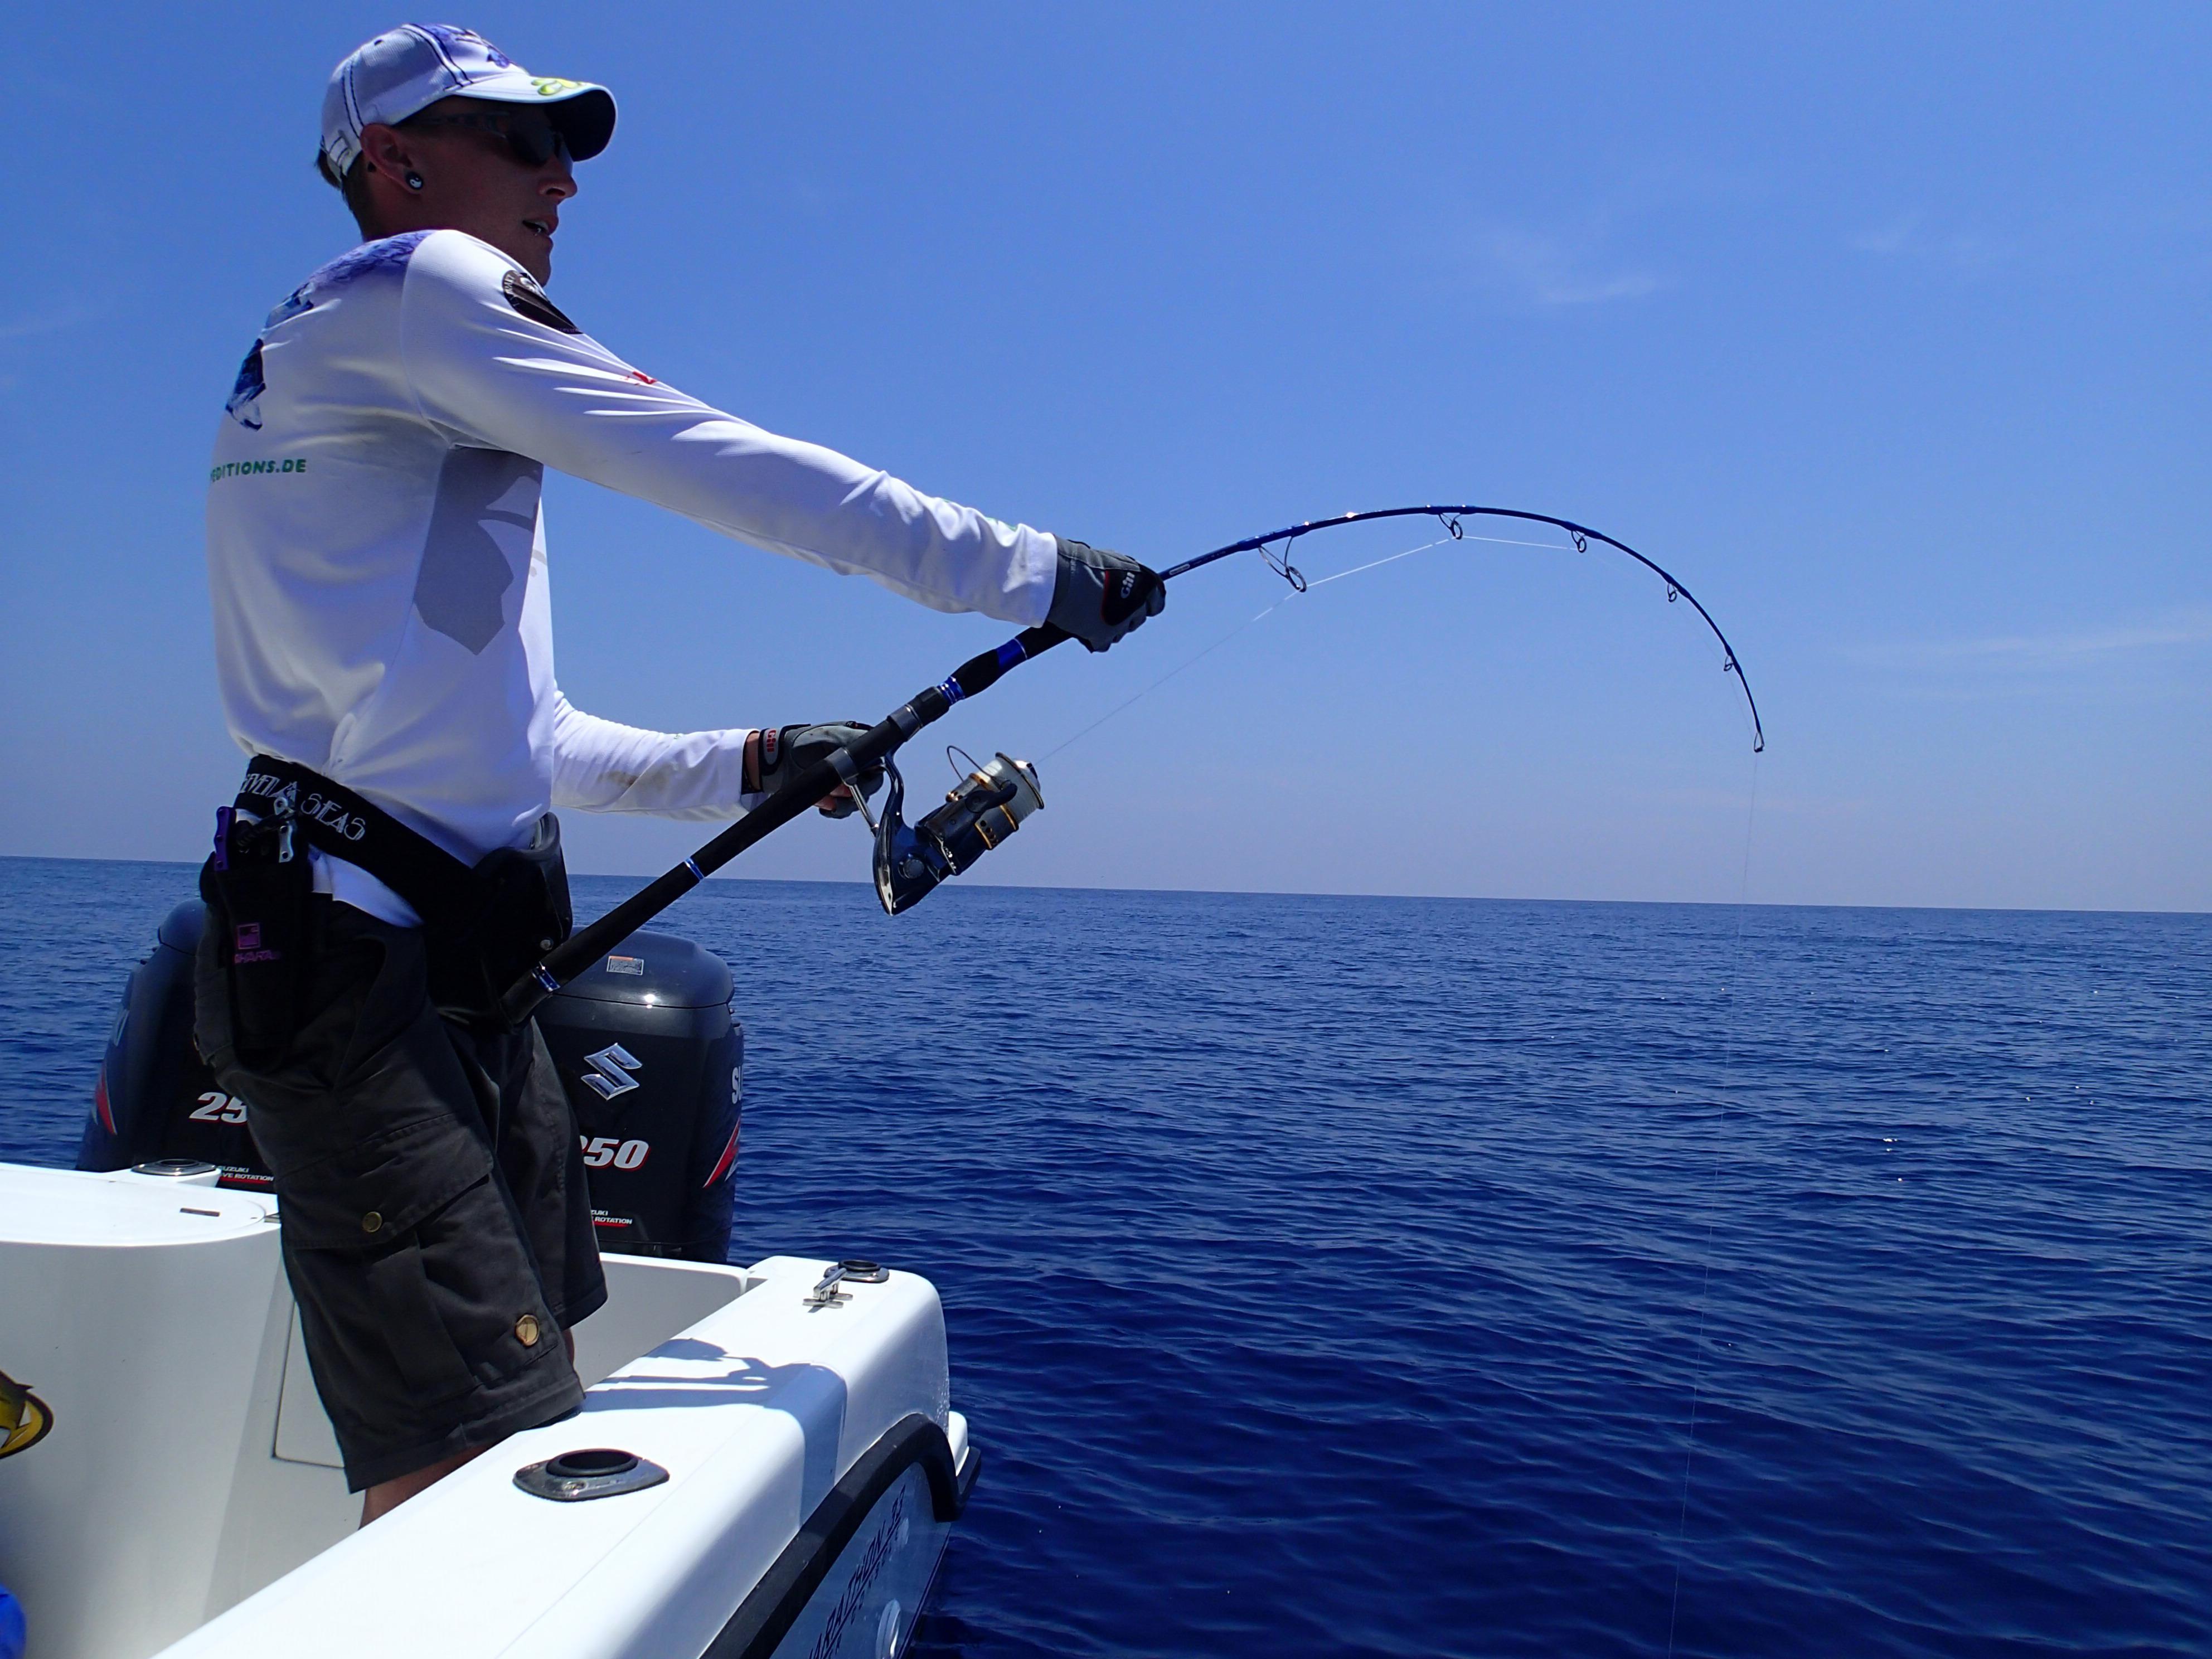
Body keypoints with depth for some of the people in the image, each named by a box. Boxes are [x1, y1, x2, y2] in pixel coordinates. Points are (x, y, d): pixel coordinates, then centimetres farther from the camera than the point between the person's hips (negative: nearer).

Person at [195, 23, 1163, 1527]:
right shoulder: (415, 288, -3)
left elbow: (498, 741, 23)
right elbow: (736, 475, -12)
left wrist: (748, 765, 16)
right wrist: (1036, 571, -7)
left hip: (459, 971, 10)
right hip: (365, 965, -10)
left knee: (530, 1417, 14)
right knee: (476, 1462, -11)